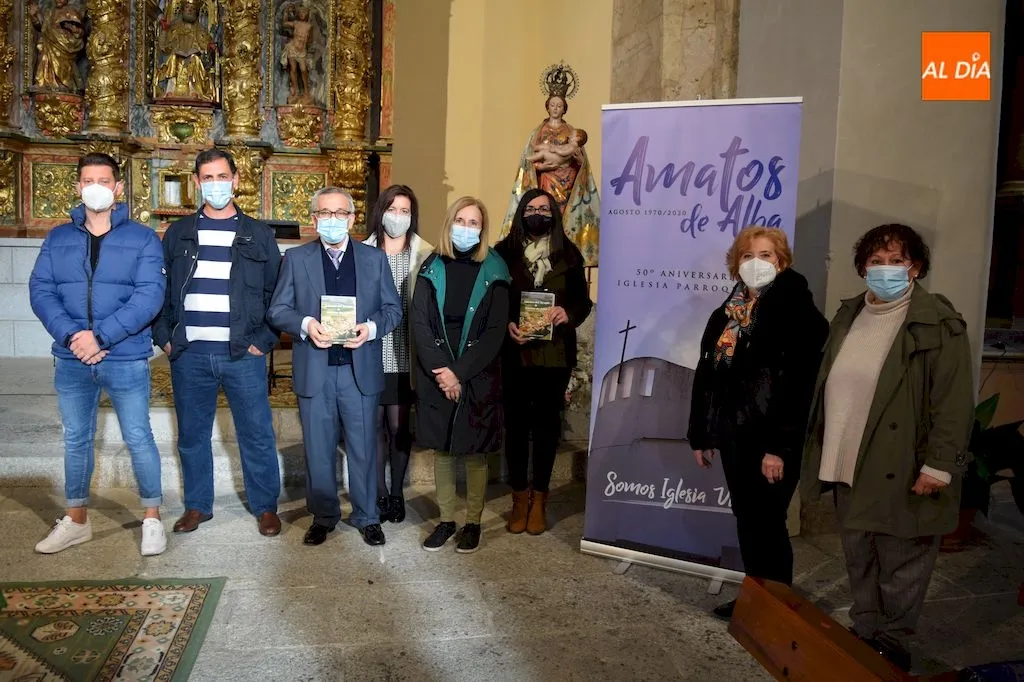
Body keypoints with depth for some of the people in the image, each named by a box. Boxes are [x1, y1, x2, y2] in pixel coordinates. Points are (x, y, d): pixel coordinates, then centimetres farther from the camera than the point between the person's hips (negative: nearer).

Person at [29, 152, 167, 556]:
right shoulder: (58, 239, 9)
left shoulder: (142, 240, -2)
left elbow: (149, 296, -12)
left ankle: (152, 520, 17)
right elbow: (40, 291, 1)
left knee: (138, 438, 2)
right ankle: (76, 522, 29)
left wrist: (101, 336, -20)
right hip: (70, 360, 4)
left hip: (126, 360, -3)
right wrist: (70, 335, -16)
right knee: (75, 440, 14)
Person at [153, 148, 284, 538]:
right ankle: (197, 506, 27)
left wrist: (264, 340, -4)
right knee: (192, 435, 11)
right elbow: (161, 289, 12)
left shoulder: (258, 235, 5)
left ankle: (265, 506, 18)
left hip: (243, 354, -2)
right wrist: (164, 337, 3)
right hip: (189, 354, 2)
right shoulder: (179, 234, 10)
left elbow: (276, 291, 4)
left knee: (257, 434, 2)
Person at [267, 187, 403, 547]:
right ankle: (323, 516, 26)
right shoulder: (296, 258, 6)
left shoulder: (375, 258, 7)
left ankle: (366, 516, 23)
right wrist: (305, 325, -16)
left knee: (363, 447, 7)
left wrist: (371, 328, -14)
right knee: (318, 449, 9)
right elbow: (277, 310, 4)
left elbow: (393, 309, 6)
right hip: (314, 369, 0)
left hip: (361, 369, 0)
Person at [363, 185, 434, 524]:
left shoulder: (424, 255, 0)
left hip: (403, 355, -1)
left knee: (398, 425, 7)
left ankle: (397, 492, 24)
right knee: (375, 424, 8)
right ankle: (379, 492, 22)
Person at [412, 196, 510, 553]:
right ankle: (446, 520, 22)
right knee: (442, 450, 9)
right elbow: (419, 324, -3)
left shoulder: (493, 271, -2)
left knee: (475, 453, 5)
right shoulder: (432, 268, 3)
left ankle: (473, 523, 19)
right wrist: (440, 371, -13)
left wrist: (459, 373, -14)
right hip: (436, 376, 2)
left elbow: (495, 331, -7)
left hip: (477, 379, -2)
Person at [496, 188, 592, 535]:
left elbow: (583, 300, 6)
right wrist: (505, 325, -16)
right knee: (516, 422, 3)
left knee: (547, 423, 7)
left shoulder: (569, 254, 5)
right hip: (515, 352, -1)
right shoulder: (504, 252, 2)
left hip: (555, 353, 1)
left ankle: (539, 499, 19)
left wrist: (568, 313, -15)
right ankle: (520, 498, 17)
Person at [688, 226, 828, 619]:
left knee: (767, 523, 3)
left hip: (771, 441, -7)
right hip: (734, 436, 7)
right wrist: (700, 435, 9)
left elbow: (798, 386, -17)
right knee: (747, 521, 15)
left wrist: (779, 447, -21)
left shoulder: (797, 313, -10)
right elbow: (705, 377, 12)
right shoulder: (725, 315, 11)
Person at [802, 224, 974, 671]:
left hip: (901, 469, -6)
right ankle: (864, 631, 33)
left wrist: (938, 465, -18)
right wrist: (821, 450, 16)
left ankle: (891, 639, 27)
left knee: (901, 563, 8)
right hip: (849, 466, 6)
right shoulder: (848, 316, 10)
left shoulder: (939, 324, -10)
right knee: (859, 559, 17)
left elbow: (954, 401, -14)